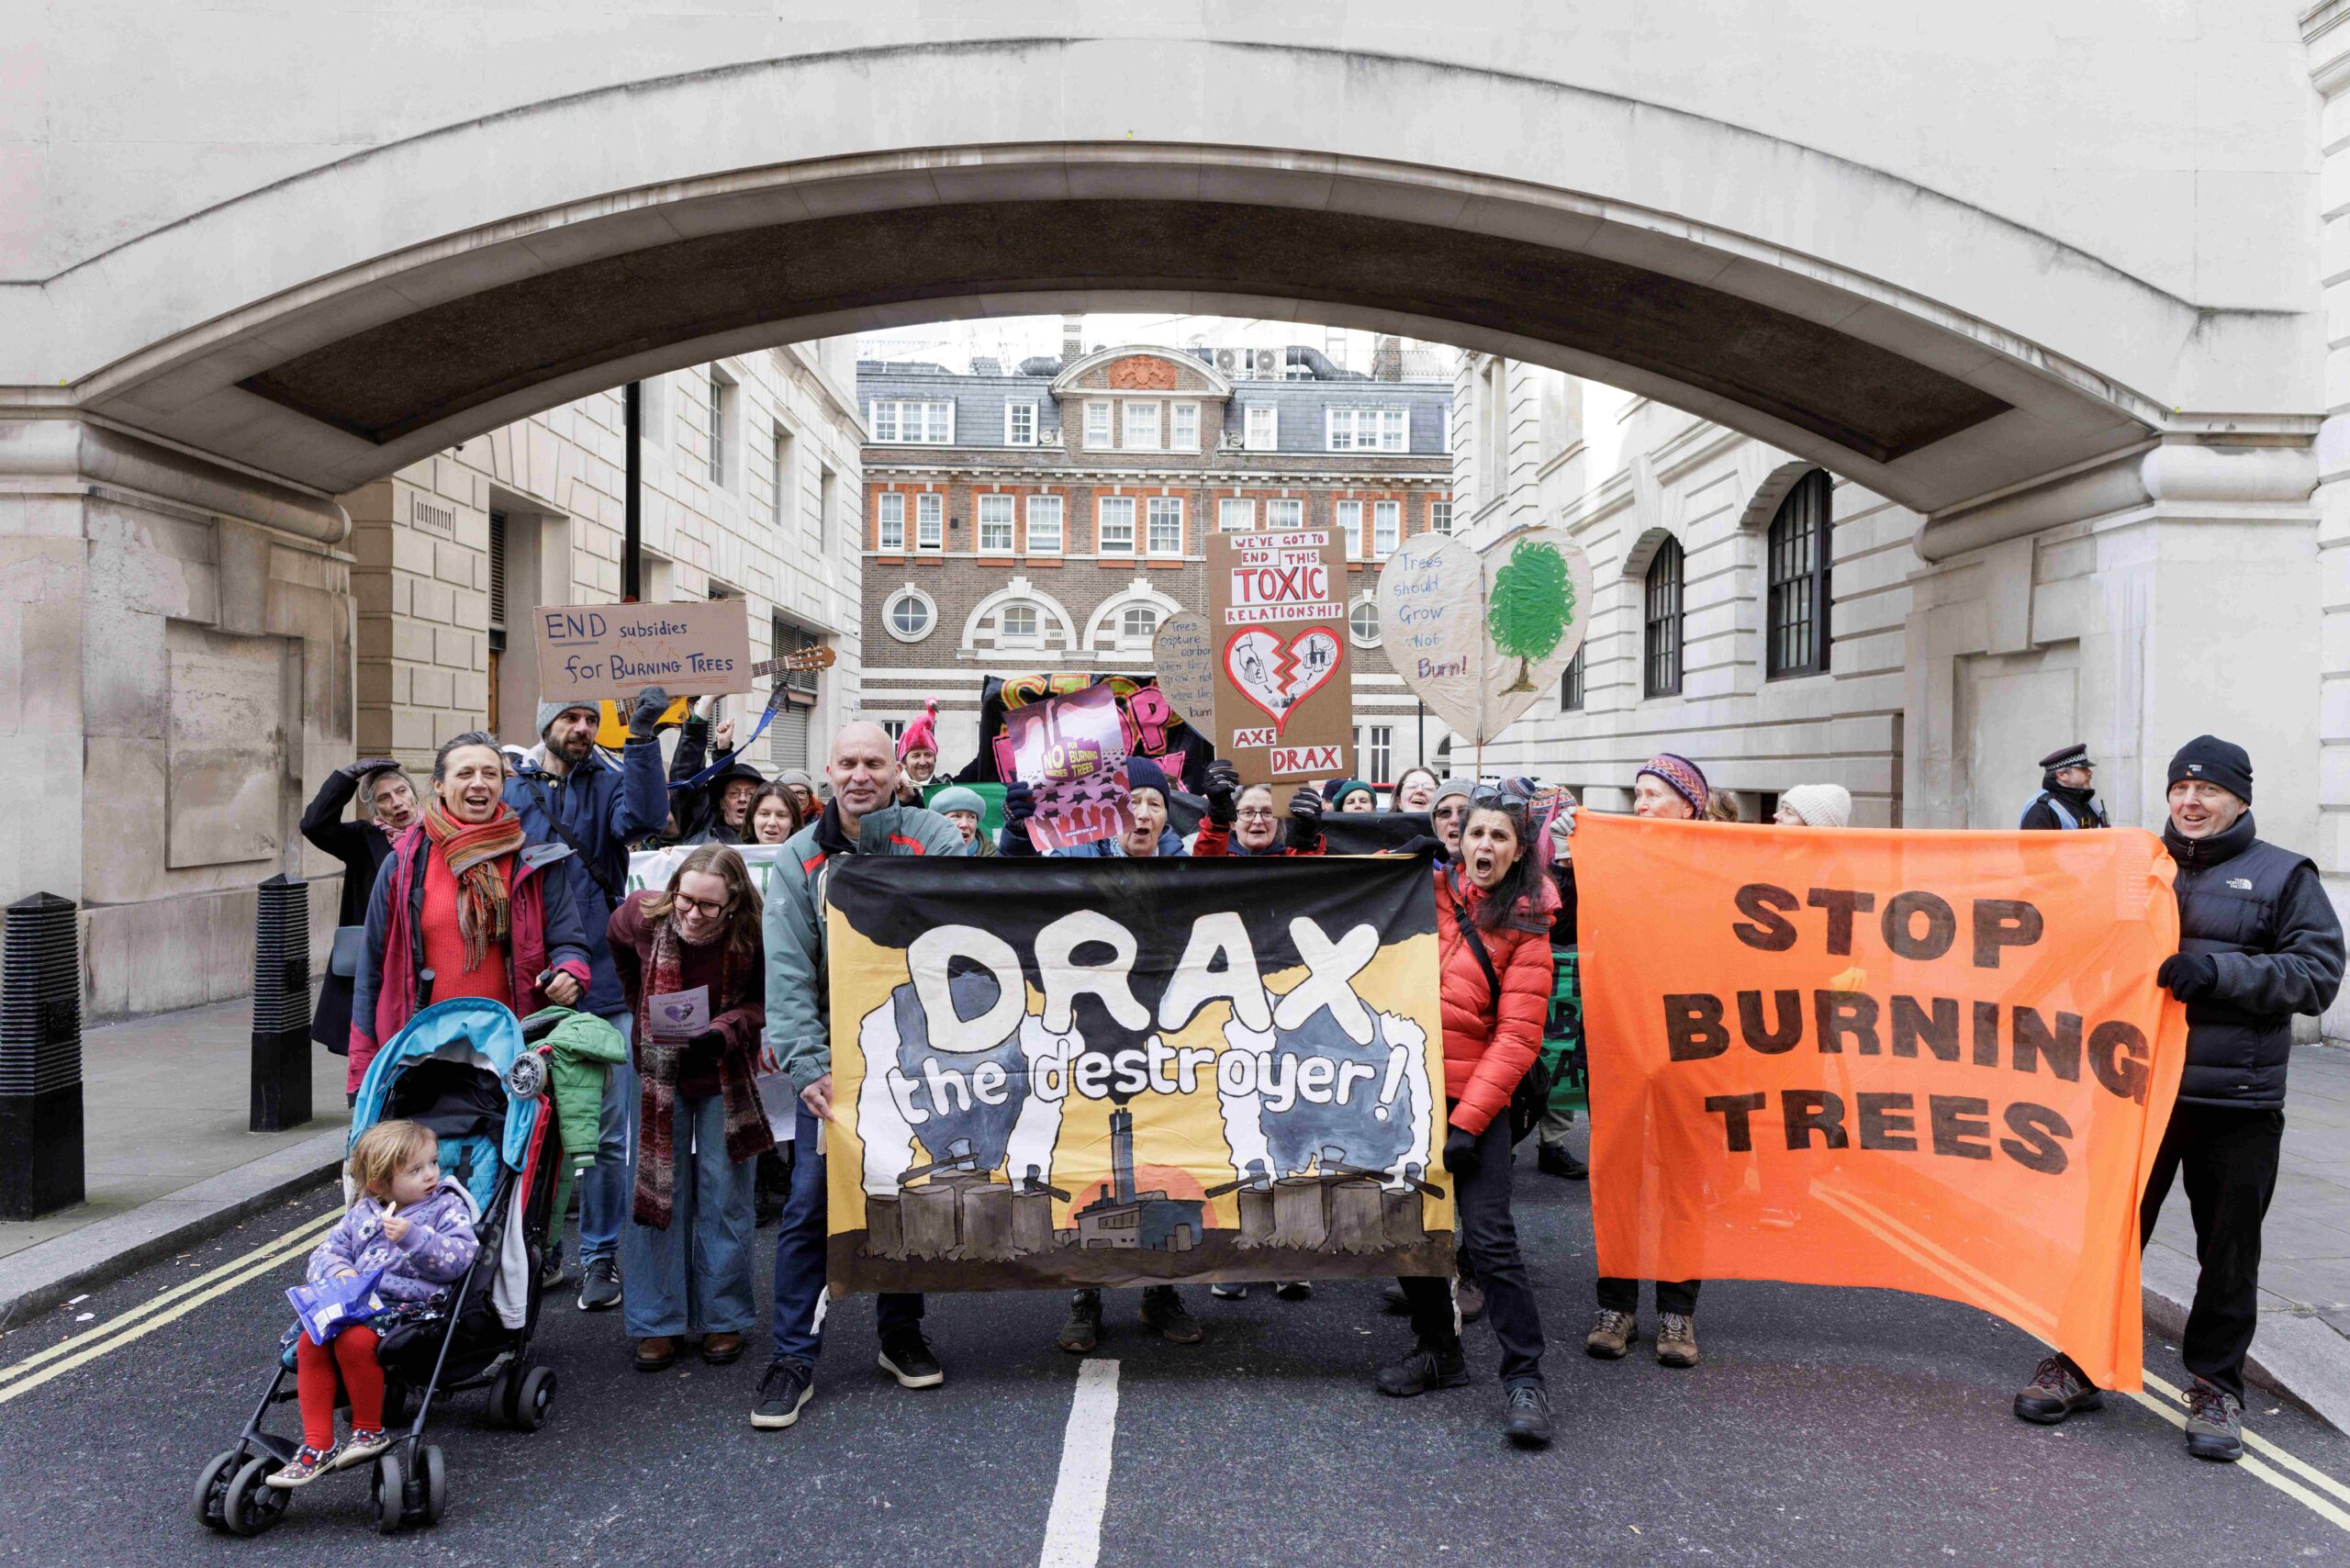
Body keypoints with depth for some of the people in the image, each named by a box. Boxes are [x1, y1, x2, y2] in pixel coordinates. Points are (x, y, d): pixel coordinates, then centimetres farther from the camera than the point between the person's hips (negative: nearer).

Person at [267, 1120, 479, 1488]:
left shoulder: (447, 1207, 5)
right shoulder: (361, 1214, 19)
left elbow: (459, 1260, -9)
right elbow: (323, 1253, 17)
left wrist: (412, 1236, -20)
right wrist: (338, 1271, -6)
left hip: (414, 1304, -5)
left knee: (355, 1340, -31)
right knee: (310, 1342, -21)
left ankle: (369, 1431, -8)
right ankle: (317, 1445, -12)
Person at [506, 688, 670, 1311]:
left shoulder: (609, 785, 4)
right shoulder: (514, 793, 6)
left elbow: (643, 817, -19)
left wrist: (643, 739, -29)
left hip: (604, 984, -1)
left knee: (607, 1134, 3)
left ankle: (601, 1255, 16)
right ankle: (541, 1249, 28)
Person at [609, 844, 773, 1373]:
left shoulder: (755, 938, -24)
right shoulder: (641, 916, -19)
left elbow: (762, 1003, -10)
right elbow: (621, 951, 7)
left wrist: (722, 1033, -29)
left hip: (728, 1073, -1)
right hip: (660, 1069, 1)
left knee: (725, 1195, 3)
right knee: (654, 1189, 3)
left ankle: (722, 1319, 17)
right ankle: (657, 1323, 15)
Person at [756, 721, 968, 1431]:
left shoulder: (935, 839, -4)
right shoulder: (799, 859, -1)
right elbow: (788, 974, -8)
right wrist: (808, 1067, -18)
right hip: (833, 1057, 0)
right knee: (810, 1205, -5)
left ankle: (901, 1334, 30)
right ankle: (794, 1358, 7)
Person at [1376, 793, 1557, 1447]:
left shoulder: (1524, 925, -1)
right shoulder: (1424, 894, 7)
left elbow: (1518, 1034, -7)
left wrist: (1467, 1122, -14)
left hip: (1474, 1099, -4)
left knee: (1489, 1238, -9)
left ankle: (1524, 1378, 3)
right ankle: (1438, 1349, 31)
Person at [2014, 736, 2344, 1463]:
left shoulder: (2284, 876, 3)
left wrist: (2218, 971, -18)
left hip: (2238, 1103, -2)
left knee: (2228, 1253, 9)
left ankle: (2216, 1386, 25)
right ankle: (2081, 1363, 21)